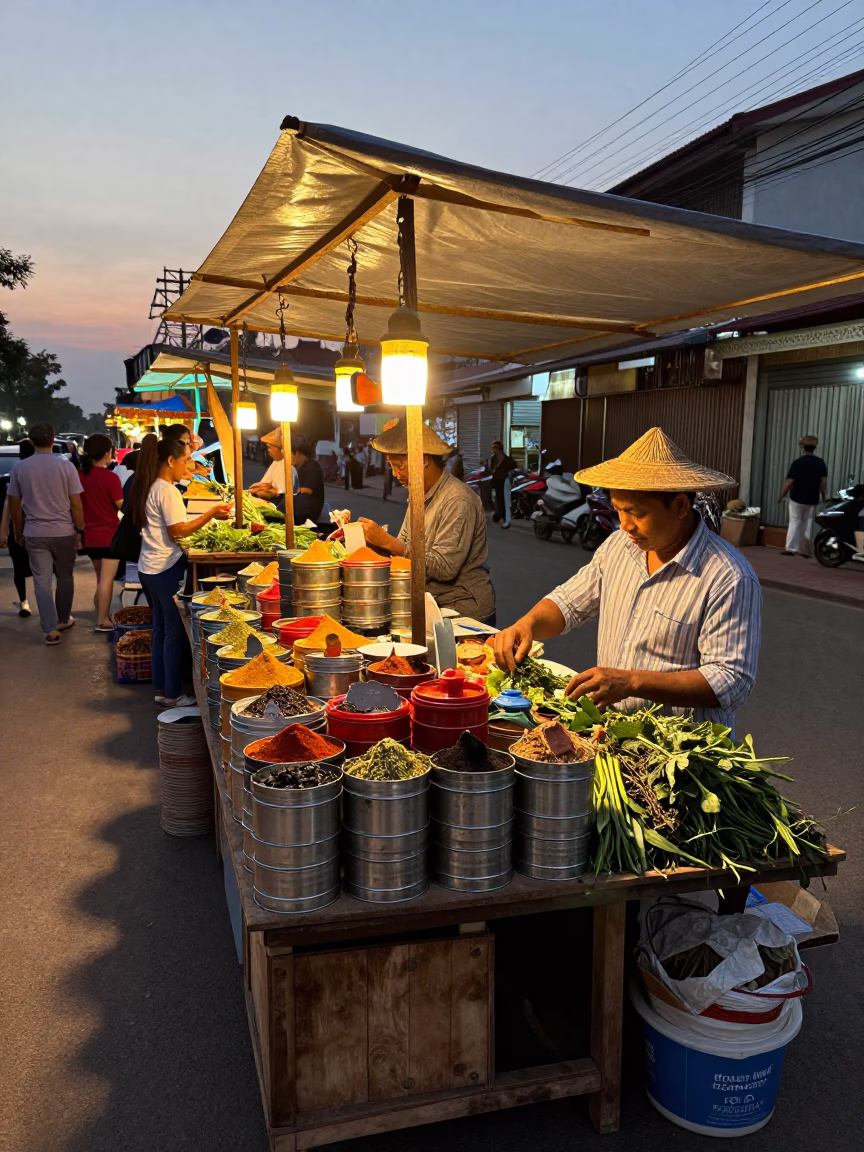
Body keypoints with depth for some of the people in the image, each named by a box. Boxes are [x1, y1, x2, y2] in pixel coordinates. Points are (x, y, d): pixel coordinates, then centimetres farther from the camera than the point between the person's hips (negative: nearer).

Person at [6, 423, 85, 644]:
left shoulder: (20, 467, -2)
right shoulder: (66, 466, -8)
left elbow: (14, 504, 4)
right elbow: (75, 503, -8)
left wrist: (19, 531, 16)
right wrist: (80, 529, 3)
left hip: (34, 533, 1)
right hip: (63, 531, -1)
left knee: (42, 581, 4)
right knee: (65, 578, 17)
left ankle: (51, 629, 2)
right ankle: (63, 620, 30)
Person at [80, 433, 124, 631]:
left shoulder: (81, 476, 2)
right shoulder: (110, 477, -16)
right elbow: (121, 505, -11)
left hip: (90, 536, 7)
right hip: (109, 535, -7)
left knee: (100, 579, 18)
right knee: (107, 579, -2)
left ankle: (102, 616, 26)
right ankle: (102, 621, -1)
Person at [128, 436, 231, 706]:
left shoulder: (148, 488, 14)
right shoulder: (167, 491, -15)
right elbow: (178, 531, -18)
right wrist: (211, 514, -15)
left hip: (148, 568, 10)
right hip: (167, 569, -10)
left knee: (161, 628, 15)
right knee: (175, 632, -1)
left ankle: (161, 688, 23)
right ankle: (172, 694, 5)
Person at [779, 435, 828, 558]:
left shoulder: (797, 463, -11)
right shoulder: (821, 463, 0)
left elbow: (789, 482, -13)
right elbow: (822, 482, -1)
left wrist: (782, 496, -2)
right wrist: (823, 497, 11)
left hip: (797, 498, -3)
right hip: (812, 499, 3)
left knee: (795, 522, 6)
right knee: (808, 523, 10)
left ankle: (790, 548, 0)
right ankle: (805, 550, 9)